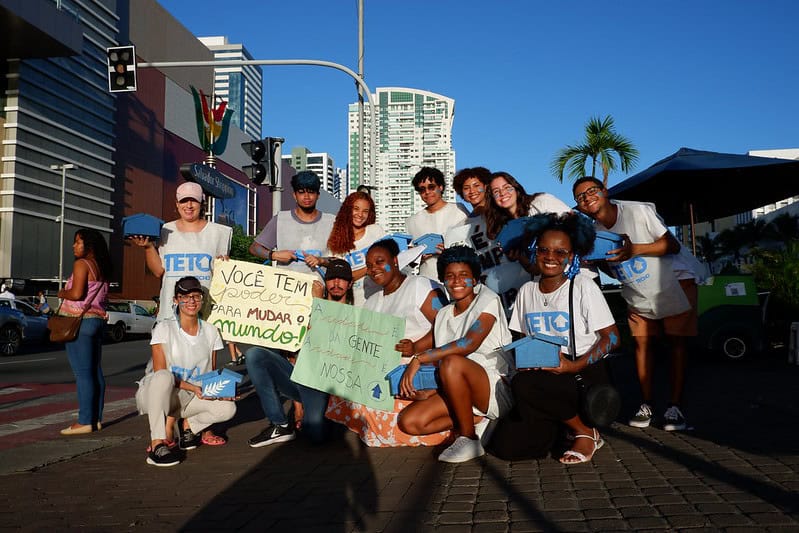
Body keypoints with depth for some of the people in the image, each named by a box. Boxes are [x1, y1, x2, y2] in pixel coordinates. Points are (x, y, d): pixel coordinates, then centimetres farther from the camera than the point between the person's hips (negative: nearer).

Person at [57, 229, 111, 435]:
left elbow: (76, 293, -21)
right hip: (98, 320, 9)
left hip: (80, 322, -9)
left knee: (82, 373, -8)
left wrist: (62, 293, -1)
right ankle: (96, 418, 14)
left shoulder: (82, 264, -10)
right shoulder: (102, 267, 14)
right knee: (95, 372, 10)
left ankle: (85, 422, -7)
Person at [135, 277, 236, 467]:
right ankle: (157, 445, -32)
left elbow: (212, 373, 9)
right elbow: (160, 372, -15)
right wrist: (193, 388, -27)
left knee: (228, 408, -21)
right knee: (163, 377, -39)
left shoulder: (210, 331, 4)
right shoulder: (164, 328, -10)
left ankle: (189, 425, 9)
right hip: (156, 394, -4)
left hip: (189, 398, 4)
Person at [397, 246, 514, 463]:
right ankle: (476, 424, -3)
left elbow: (470, 343, -22)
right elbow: (439, 358, 9)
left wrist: (419, 358, -22)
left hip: (497, 389, -6)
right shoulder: (442, 315, 14)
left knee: (452, 362, -35)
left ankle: (468, 437, -19)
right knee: (408, 421, -13)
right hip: (456, 392, 6)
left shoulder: (488, 300, -6)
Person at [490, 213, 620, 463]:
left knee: (524, 385, -35)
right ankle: (562, 421, 13)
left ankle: (587, 432, -9)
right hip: (541, 376, 5)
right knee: (505, 445, -16)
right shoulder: (527, 291, 10)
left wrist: (576, 366, -19)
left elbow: (612, 337, -6)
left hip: (583, 375, -4)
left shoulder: (583, 286, -3)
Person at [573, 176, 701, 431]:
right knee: (642, 342, 0)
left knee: (676, 341, -6)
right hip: (639, 293, 5)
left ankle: (675, 407, -3)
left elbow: (673, 245, -23)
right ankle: (646, 405, 6)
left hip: (675, 280, -5)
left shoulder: (638, 211, -22)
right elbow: (616, 271, 5)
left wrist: (635, 249, -36)